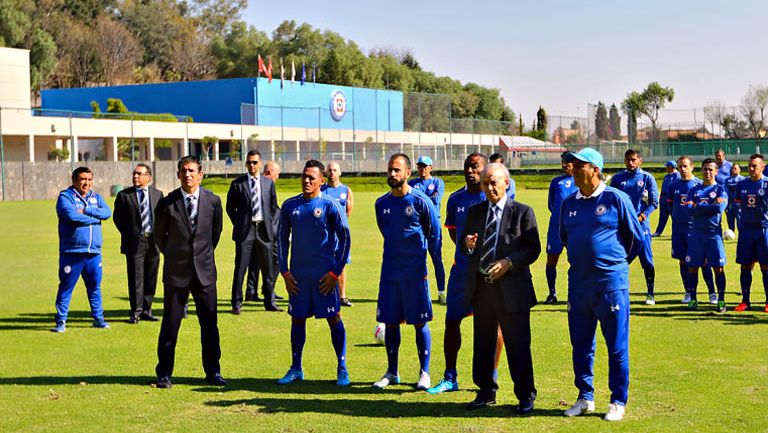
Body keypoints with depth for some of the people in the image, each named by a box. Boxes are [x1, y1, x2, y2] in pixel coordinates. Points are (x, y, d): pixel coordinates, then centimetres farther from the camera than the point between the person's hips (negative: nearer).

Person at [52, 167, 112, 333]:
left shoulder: (96, 198, 15)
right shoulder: (65, 197, -1)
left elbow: (107, 212, -4)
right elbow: (72, 215, -19)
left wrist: (86, 210, -14)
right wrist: (94, 218, -8)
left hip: (93, 252, 5)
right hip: (71, 252, -4)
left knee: (95, 286, 11)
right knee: (66, 287, 0)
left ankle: (98, 318, 21)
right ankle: (61, 321, 7)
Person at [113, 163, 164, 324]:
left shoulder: (157, 194, 9)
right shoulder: (124, 195, 1)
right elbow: (118, 218, 5)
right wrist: (128, 234, 0)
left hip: (153, 242, 3)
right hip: (134, 242, -3)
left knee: (151, 278, 7)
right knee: (136, 278, -4)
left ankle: (146, 310, 16)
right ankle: (135, 312, 1)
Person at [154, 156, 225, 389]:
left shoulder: (213, 201, -1)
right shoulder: (167, 203, -5)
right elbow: (159, 236, 10)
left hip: (204, 270, 1)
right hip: (176, 272, -1)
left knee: (210, 324, 5)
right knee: (170, 324, 3)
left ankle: (212, 372, 16)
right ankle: (164, 374, 13)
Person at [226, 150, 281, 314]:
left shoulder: (269, 183, 8)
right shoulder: (237, 184, 0)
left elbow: (274, 206, 16)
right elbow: (230, 207, 7)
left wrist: (269, 224, 8)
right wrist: (239, 224, 3)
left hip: (264, 230, 3)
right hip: (245, 231, -3)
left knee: (268, 268, 7)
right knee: (240, 268, -2)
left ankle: (269, 302, 17)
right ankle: (236, 304, 4)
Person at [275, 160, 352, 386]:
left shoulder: (330, 206, -5)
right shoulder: (290, 206, 6)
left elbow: (344, 239, -4)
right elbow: (282, 239, 12)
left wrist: (335, 272, -8)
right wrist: (284, 271, 5)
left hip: (324, 274, -4)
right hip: (298, 275, 4)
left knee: (334, 318, 0)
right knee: (297, 319, 9)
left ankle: (342, 368, 8)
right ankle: (296, 369, 19)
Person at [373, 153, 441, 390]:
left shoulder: (421, 201, -8)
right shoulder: (381, 203, 6)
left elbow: (435, 234, 0)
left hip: (416, 271, -4)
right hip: (389, 271, 4)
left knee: (420, 322, 1)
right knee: (390, 322, 8)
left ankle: (424, 373, 10)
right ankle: (392, 372, 19)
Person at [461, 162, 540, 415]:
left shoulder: (522, 212, -2)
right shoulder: (475, 212, 12)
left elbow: (533, 249, -6)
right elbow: (467, 249, 17)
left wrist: (509, 262, -19)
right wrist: (468, 245, -7)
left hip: (511, 289, -5)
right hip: (481, 287, 5)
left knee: (518, 345, 0)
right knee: (483, 343, 13)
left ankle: (525, 397, 11)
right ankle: (486, 392, 26)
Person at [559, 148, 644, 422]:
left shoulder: (615, 199, -7)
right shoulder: (569, 203, 8)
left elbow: (637, 236, 1)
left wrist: (618, 262, 10)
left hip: (611, 283, -5)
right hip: (578, 283, 5)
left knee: (617, 347, 3)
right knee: (580, 345, 10)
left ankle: (618, 402, 12)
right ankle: (585, 398, 23)